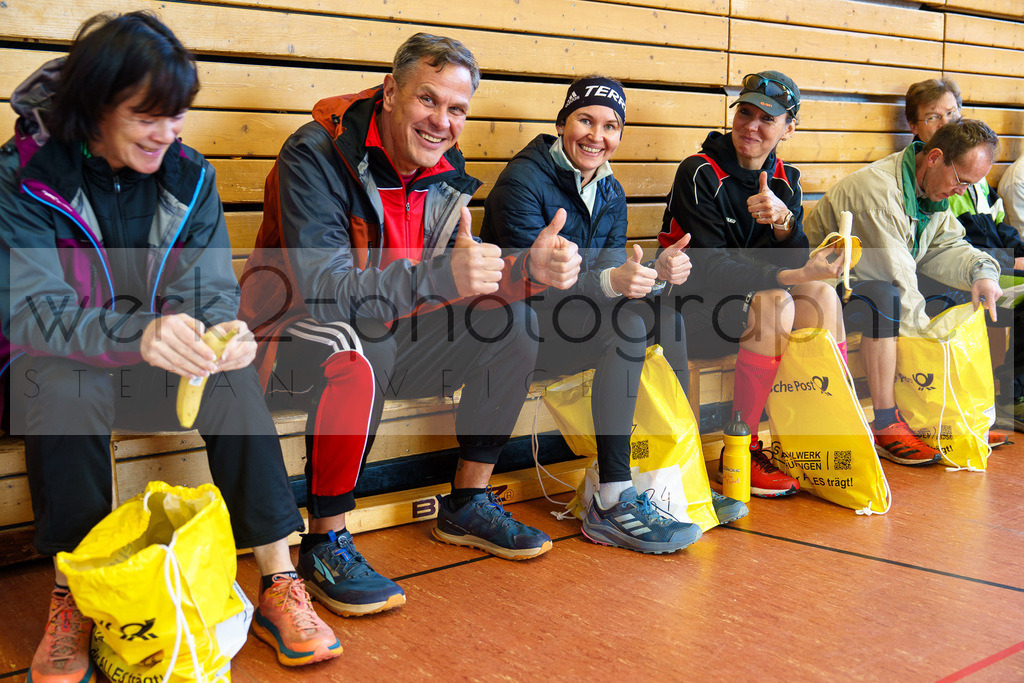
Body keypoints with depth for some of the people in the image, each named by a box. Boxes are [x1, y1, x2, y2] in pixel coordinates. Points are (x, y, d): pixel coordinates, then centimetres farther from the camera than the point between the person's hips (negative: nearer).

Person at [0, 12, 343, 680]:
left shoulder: (190, 176, -3)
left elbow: (211, 292, -6)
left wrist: (222, 332, -33)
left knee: (233, 374, -26)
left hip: (156, 371, 3)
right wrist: (139, 334, -44)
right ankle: (72, 598, -23)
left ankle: (279, 581, -21)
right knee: (62, 383, -35)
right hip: (59, 367, -2)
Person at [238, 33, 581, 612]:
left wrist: (529, 269, -23)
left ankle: (469, 504, 7)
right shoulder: (317, 156, -22)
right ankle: (325, 544, -21)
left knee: (510, 319, -5)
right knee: (357, 353, -38)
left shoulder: (445, 170, 0)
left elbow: (465, 276, -2)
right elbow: (324, 292, -31)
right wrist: (441, 277, -42)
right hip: (294, 336, -7)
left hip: (388, 336, 7)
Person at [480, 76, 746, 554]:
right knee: (629, 325, -28)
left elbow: (613, 273, 2)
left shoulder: (611, 194, 10)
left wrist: (657, 272, -20)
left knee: (666, 313, -11)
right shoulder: (522, 181, -14)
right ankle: (611, 503, -29)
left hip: (575, 318, 8)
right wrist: (610, 282, -38)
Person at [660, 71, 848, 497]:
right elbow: (709, 265, -22)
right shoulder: (700, 174, -13)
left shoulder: (785, 181, 7)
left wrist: (784, 220, -25)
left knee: (822, 295, -19)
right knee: (775, 304, -31)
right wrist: (788, 277, -32)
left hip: (752, 296, 6)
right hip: (693, 305, -6)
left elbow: (796, 263, -3)